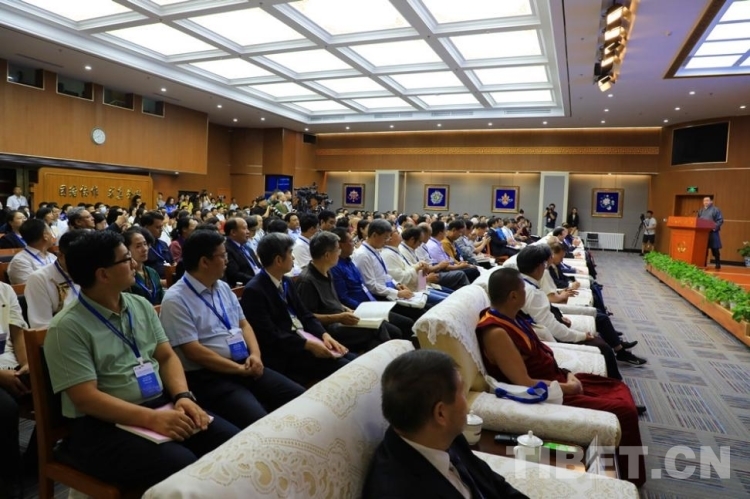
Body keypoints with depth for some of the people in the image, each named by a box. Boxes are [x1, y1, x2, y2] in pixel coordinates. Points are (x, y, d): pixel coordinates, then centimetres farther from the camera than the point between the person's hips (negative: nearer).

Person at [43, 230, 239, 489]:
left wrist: (183, 396, -10)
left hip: (161, 405, 6)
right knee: (184, 467, -31)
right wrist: (152, 419, -26)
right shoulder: (67, 328, -10)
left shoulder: (141, 306, 9)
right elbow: (86, 398, -16)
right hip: (103, 425, -6)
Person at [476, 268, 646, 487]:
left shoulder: (508, 317, 1)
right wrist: (568, 387, -15)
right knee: (625, 411, -10)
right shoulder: (496, 333, -29)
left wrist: (568, 374, 0)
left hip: (557, 377, 10)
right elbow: (526, 384, -28)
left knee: (619, 387, 17)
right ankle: (633, 478, 16)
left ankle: (631, 473, 32)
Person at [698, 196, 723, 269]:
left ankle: (718, 264, 6)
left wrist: (715, 227, -20)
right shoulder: (701, 211, 18)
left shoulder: (716, 210, 0)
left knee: (715, 249, -2)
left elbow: (720, 220, -6)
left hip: (712, 232, -5)